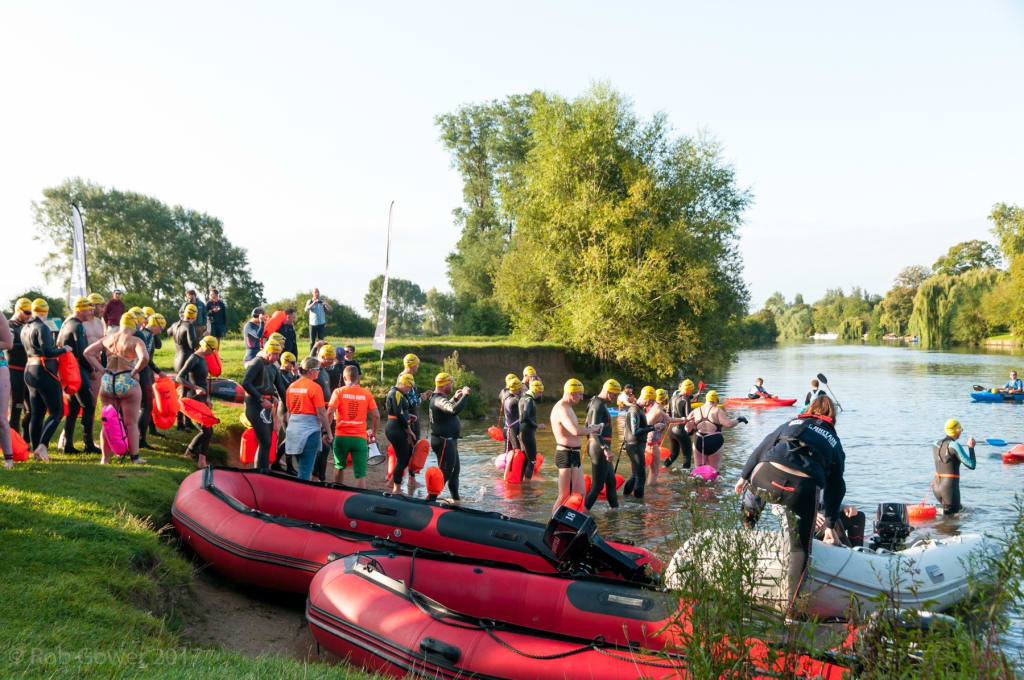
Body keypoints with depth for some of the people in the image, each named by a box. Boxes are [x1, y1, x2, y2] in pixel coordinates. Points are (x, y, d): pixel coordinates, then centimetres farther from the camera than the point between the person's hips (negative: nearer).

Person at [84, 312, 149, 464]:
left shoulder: (107, 339, 10)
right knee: (131, 423, 4)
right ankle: (134, 457, 6)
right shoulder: (136, 341, -7)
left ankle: (105, 458, 18)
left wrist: (101, 369, 5)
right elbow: (144, 358, -24)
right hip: (127, 383, -5)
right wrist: (134, 372, -11)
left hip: (107, 382, 5)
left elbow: (88, 352, 11)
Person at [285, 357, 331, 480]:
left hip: (293, 428, 7)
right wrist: (328, 433, -6)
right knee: (306, 469, -4)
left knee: (302, 465, 18)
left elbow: (289, 411, 16)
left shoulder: (291, 386, 9)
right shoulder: (315, 387, -11)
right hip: (310, 428, -7)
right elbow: (321, 413, -12)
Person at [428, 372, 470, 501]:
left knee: (455, 470, 22)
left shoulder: (439, 398, 12)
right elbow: (455, 410, -40)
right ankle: (430, 499, -4)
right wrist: (465, 395, -30)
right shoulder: (439, 400, -22)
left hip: (449, 441, 11)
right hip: (444, 441, -11)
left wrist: (455, 398, 23)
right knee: (445, 473, -7)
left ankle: (455, 498, 34)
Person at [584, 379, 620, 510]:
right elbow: (595, 430, -29)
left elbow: (588, 426, 24)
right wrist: (606, 449, -36)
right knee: (597, 485, -6)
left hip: (595, 446, 11)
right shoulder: (599, 406, -17)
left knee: (611, 481, 18)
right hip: (599, 448, -11)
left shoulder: (596, 403, 15)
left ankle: (615, 507, 27)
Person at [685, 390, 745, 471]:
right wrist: (739, 420, 0)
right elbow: (728, 424, -16)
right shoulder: (717, 411, -7)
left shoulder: (695, 411, 4)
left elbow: (688, 429, -1)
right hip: (714, 443, -3)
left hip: (698, 443, 3)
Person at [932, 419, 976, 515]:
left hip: (937, 486, 7)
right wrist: (970, 447, -2)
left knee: (960, 508, 24)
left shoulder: (936, 444, 6)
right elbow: (971, 465, -11)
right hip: (950, 487, -7)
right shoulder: (955, 445, -14)